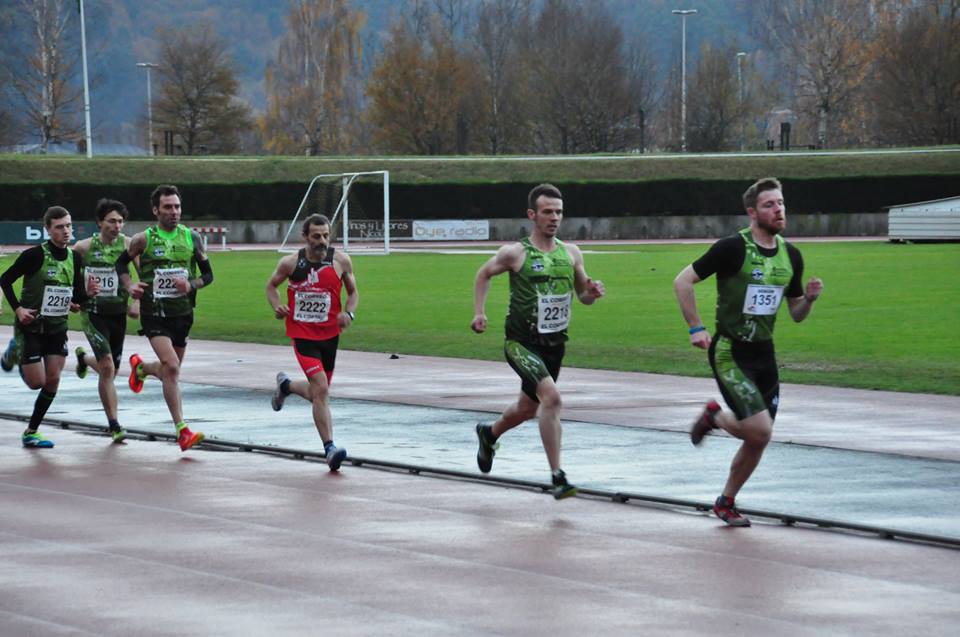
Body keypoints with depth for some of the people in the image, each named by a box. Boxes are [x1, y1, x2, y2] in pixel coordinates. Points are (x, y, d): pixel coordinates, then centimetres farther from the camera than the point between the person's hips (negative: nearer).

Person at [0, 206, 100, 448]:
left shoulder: (75, 259, 1)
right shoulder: (35, 255, -17)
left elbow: (77, 297, 8)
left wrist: (87, 292, -14)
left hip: (57, 327, 5)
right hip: (31, 326, -5)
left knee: (53, 380, -1)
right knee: (36, 382, -5)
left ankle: (31, 432, 12)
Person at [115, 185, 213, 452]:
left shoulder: (192, 238, 3)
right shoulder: (144, 239, -4)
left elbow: (208, 274, 10)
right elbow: (121, 263, 12)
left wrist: (192, 285, -11)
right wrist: (129, 285, -6)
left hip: (183, 313, 4)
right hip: (154, 313, -4)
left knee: (171, 369, 16)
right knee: (171, 367, -19)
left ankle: (140, 367, 52)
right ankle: (182, 430, -18)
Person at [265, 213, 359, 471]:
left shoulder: (340, 261, -2)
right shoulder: (290, 263, -4)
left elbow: (353, 292, 11)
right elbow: (271, 285, 13)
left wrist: (349, 313, -9)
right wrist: (277, 306, -7)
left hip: (330, 334, 3)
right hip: (302, 335, -3)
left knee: (317, 393, 15)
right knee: (321, 390, -17)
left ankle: (285, 385, 47)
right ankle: (329, 448, -15)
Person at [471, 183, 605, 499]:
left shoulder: (571, 253, 4)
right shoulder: (515, 253, -9)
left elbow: (583, 296, 14)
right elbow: (484, 274, 9)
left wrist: (592, 292, -9)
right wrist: (479, 312, 1)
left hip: (554, 344, 6)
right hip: (521, 342, -6)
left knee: (528, 408, 21)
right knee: (551, 397, -26)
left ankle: (489, 435, 54)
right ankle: (557, 476, -22)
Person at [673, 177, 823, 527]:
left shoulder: (790, 256, 6)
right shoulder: (733, 248, -14)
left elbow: (796, 314, 15)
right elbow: (683, 281, -9)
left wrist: (809, 298, -7)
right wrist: (696, 328, -13)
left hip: (764, 353, 7)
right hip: (730, 352, -7)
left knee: (758, 440, 8)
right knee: (759, 429, -18)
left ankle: (726, 503, 27)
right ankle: (713, 416, 14)